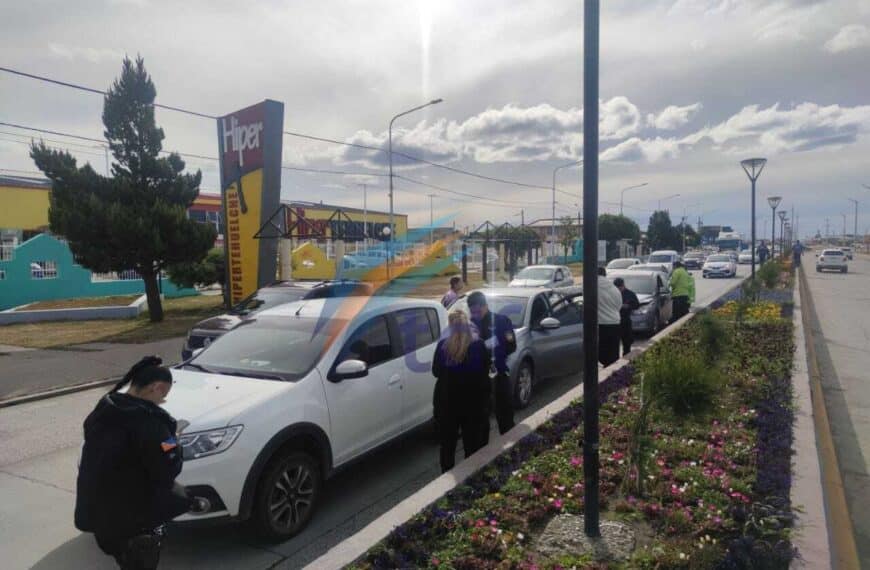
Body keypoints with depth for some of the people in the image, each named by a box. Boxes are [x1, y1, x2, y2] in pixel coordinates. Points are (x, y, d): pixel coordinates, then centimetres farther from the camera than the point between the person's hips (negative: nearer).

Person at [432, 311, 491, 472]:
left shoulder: (442, 345, -9)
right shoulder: (478, 345, -12)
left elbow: (436, 372, 1)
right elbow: (485, 372, -1)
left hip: (446, 401, 1)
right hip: (472, 401, -1)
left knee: (447, 443, 15)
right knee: (472, 443, 12)